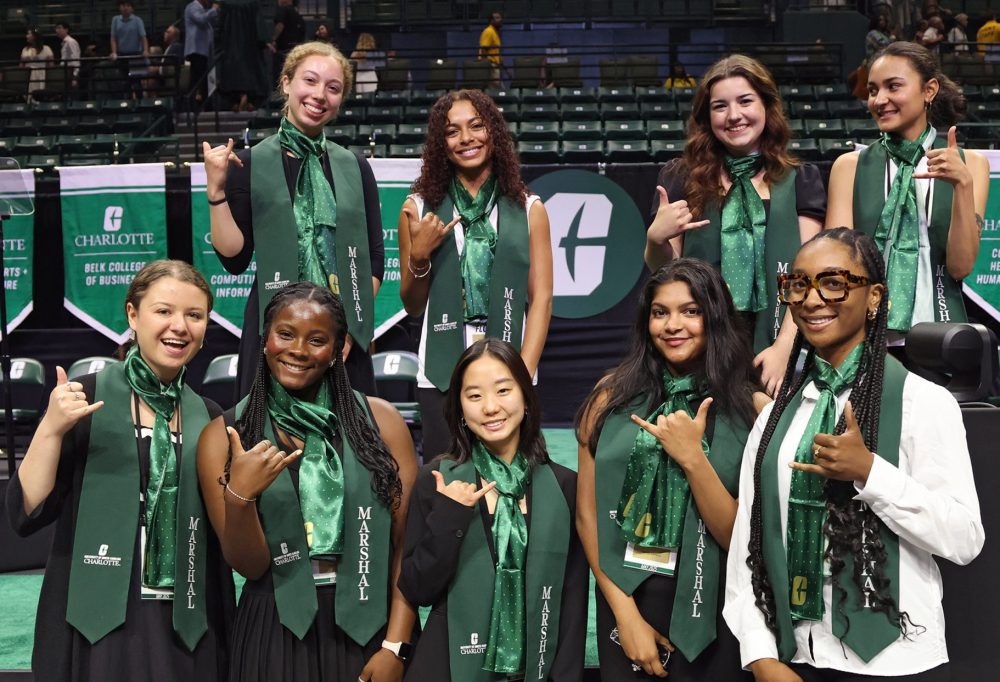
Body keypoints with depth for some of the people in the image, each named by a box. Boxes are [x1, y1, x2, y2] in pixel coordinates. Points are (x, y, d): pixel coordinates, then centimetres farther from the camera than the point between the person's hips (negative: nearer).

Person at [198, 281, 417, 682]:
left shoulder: (380, 419, -2)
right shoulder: (225, 435, -1)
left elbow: (409, 542, -3)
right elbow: (249, 566, -3)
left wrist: (395, 646, -10)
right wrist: (238, 497, -21)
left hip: (370, 631, 0)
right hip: (277, 637, 0)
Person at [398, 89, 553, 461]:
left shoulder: (529, 210, 6)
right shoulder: (420, 207, 7)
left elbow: (541, 298, 2)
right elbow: (413, 306, 13)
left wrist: (523, 375, -8)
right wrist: (419, 257, -6)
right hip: (440, 378, 0)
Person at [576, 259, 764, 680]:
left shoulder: (752, 407, -5)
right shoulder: (613, 395, -1)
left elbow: (739, 538, -8)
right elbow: (587, 514, 0)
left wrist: (692, 458, -19)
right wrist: (625, 613, -6)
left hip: (713, 614, -1)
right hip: (625, 601, 1)